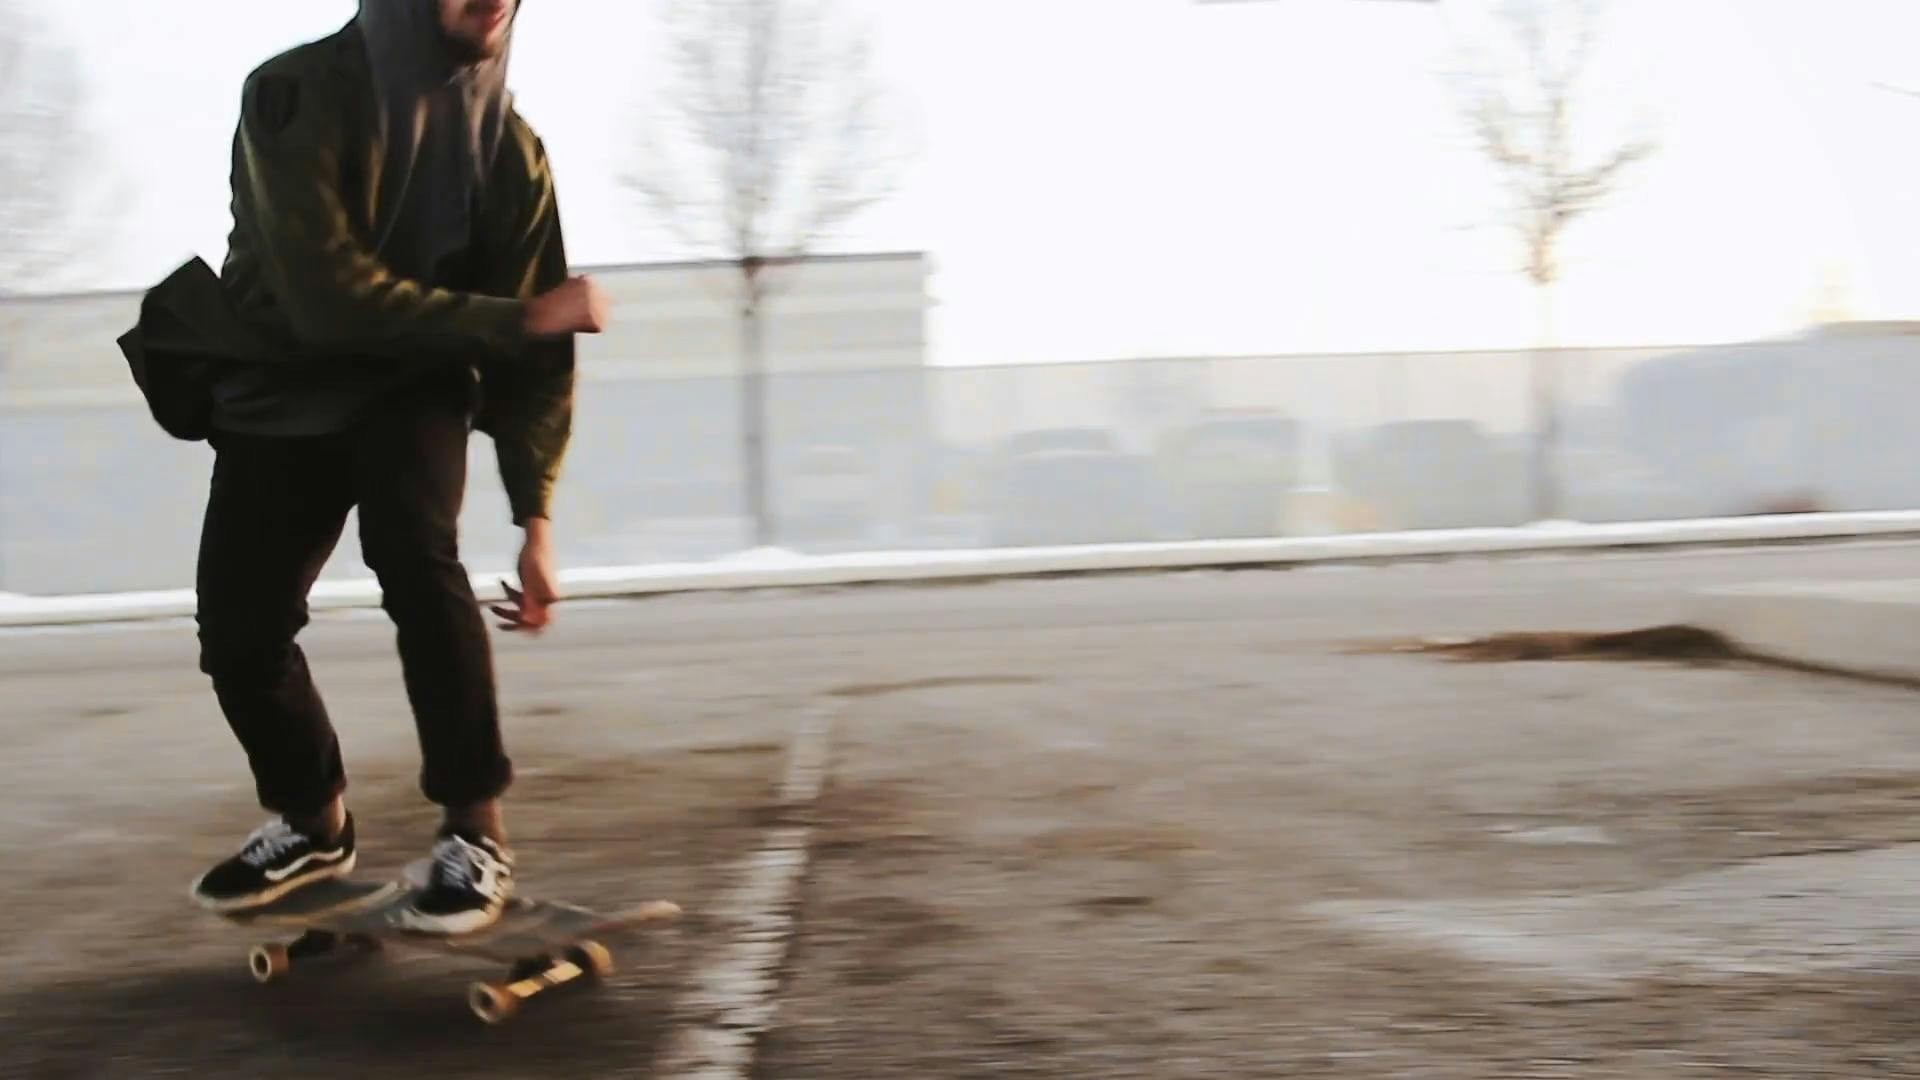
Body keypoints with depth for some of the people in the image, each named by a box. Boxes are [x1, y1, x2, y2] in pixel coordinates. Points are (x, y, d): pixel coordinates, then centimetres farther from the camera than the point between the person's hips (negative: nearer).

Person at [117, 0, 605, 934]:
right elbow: (326, 292, -30)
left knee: (414, 551, -29)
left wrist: (536, 517, -14)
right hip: (276, 389, 0)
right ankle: (314, 821, 24)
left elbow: (535, 349, -8)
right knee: (237, 634, -6)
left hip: (411, 388, 0)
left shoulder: (510, 150, -11)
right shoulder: (295, 96, -22)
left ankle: (476, 828, -17)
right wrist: (510, 321, -30)